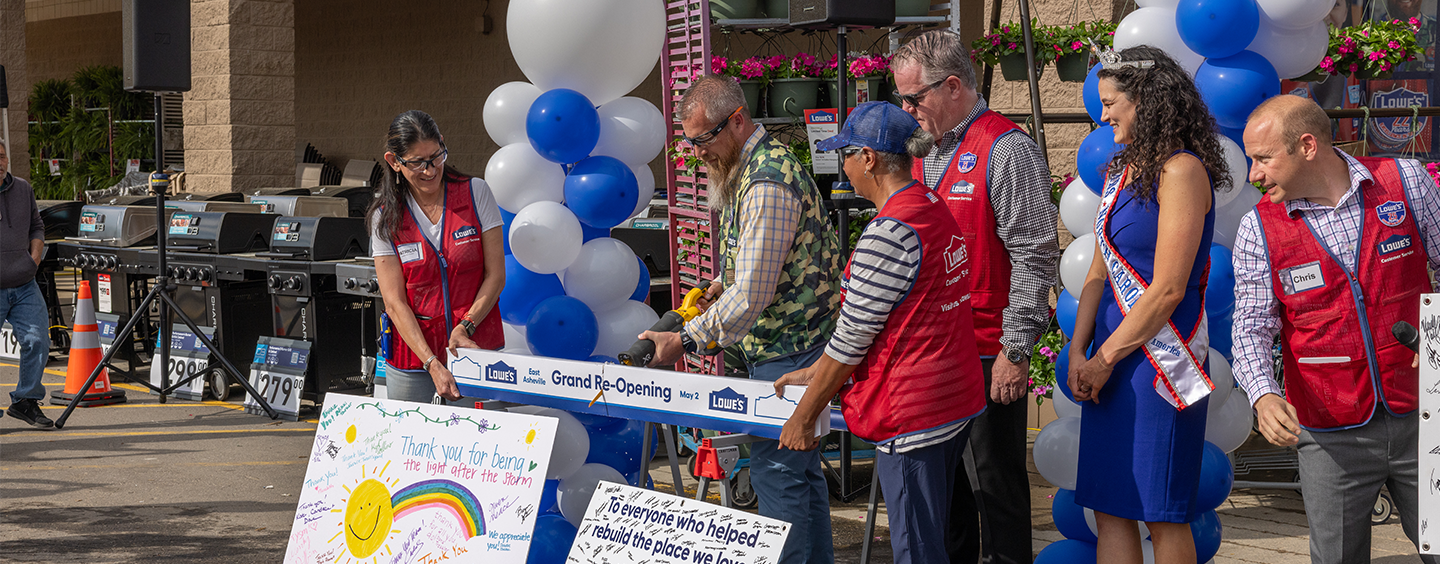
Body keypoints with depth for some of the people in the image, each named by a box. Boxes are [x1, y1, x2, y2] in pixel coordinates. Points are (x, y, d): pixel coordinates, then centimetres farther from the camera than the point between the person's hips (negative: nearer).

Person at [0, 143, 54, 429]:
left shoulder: (23, 190, 10)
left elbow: (36, 226, 21)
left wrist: (34, 257, 6)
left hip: (25, 286, 4)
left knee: (37, 341, -5)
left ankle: (26, 402, 9)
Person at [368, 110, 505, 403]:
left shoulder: (476, 193, -1)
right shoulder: (385, 218, -1)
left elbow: (495, 275, 0)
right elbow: (395, 302, -7)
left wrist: (466, 327, -15)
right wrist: (433, 365, -19)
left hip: (478, 349, 0)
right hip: (413, 358, 0)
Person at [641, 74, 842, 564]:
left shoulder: (768, 184, -22)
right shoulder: (754, 166, 11)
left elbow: (751, 296, -24)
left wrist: (685, 341, -19)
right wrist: (729, 285, 13)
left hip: (788, 352, -11)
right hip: (792, 344, 11)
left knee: (775, 469, -7)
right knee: (799, 466, 15)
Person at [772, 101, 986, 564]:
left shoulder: (889, 234, -20)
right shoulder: (935, 210, 9)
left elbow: (851, 339, -16)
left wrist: (803, 418, -4)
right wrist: (816, 373, 21)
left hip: (913, 413, -10)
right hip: (958, 400, 10)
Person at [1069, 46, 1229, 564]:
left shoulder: (1181, 171, -10)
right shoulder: (1121, 173, 15)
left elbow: (1167, 290, -14)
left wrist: (1106, 357, -10)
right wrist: (1077, 351, 2)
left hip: (1159, 359, -8)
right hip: (1109, 357, 8)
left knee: (1162, 516, -2)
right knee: (1109, 509, 6)